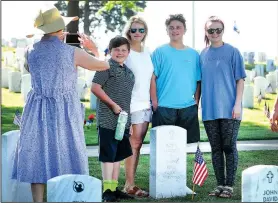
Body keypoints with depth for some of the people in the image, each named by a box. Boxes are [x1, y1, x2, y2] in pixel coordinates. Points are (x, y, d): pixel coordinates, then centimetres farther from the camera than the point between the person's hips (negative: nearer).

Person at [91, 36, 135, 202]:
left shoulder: (129, 72, 17)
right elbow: (95, 88, -14)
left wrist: (129, 122, 19)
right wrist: (113, 105, -15)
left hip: (123, 121, 8)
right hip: (108, 120, -8)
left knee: (118, 154, 11)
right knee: (108, 155, -5)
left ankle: (114, 188, 19)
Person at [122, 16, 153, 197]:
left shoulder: (147, 52, 14)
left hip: (146, 104, 6)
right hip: (132, 104, -6)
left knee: (137, 145, 6)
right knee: (134, 144, -9)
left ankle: (130, 183, 10)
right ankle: (130, 185, -4)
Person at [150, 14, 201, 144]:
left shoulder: (193, 54, 12)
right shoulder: (160, 52, 3)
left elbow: (198, 81, 13)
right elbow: (152, 78, -2)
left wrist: (196, 102, 4)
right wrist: (155, 102, -9)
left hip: (189, 108, 3)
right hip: (164, 108, -3)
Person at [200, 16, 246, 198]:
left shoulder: (232, 52, -2)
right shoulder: (203, 54, 8)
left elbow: (240, 80, -3)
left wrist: (237, 104, -11)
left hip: (229, 109, -3)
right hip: (209, 110, 4)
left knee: (229, 147, -1)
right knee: (216, 149, 8)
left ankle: (229, 185, 7)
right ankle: (220, 184, 16)